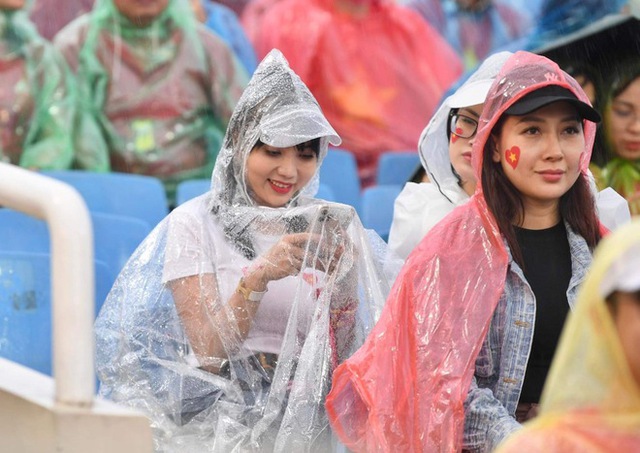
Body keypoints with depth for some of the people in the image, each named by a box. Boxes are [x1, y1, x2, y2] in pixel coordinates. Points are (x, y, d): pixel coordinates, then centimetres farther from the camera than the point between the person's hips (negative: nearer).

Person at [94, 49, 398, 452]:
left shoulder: (328, 226, 11)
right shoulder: (195, 222, 3)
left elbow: (338, 358, 6)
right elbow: (209, 353, -7)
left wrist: (343, 287, -12)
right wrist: (257, 276, -21)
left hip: (303, 417, 2)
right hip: (218, 415, -2)